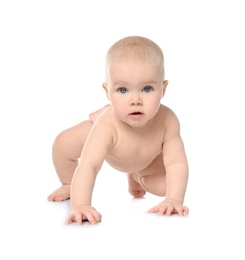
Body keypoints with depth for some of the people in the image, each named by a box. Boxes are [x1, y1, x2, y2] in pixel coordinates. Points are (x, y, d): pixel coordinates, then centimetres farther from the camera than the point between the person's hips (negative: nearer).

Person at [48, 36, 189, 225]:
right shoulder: (107, 125, -49)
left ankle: (135, 178, 29)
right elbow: (88, 165, -56)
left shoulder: (167, 121, -43)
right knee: (62, 145, -18)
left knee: (164, 185, -7)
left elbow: (177, 163, -40)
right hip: (104, 137, -2)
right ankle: (69, 184, 17)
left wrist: (174, 200, -54)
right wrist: (80, 206, -68)